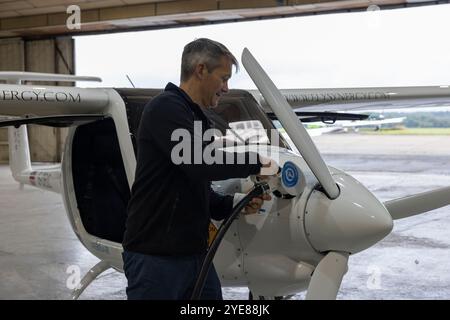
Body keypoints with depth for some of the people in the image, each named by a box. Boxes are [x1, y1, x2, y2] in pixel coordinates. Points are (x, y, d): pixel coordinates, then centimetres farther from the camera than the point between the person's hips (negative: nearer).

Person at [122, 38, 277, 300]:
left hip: (196, 255, 9)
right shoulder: (165, 108, -10)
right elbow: (199, 162, -26)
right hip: (155, 258, -9)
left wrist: (235, 204, 4)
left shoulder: (199, 120, 17)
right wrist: (256, 162, -13)